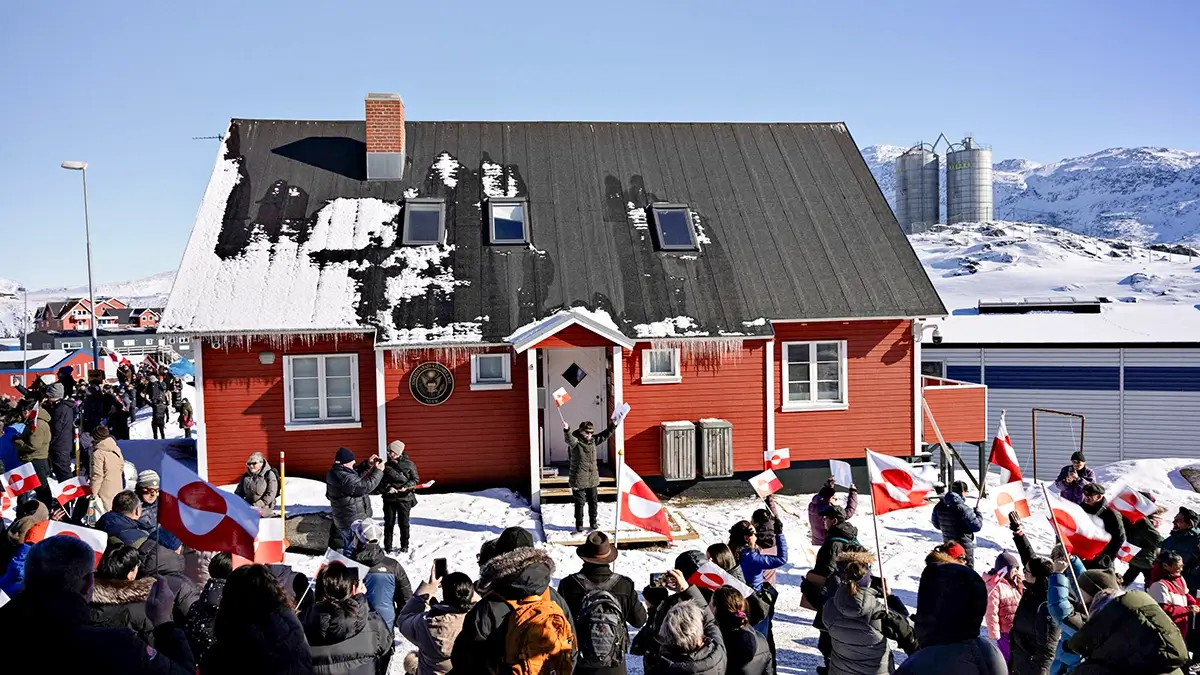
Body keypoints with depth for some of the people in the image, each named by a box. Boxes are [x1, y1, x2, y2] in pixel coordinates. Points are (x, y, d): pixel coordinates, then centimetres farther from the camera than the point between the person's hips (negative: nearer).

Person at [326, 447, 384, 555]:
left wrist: (368, 466, 2)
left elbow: (357, 478, 12)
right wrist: (378, 470, -20)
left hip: (344, 519, 10)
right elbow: (365, 486, -29)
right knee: (352, 551, 3)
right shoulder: (344, 478, -30)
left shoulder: (334, 473, 3)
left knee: (349, 547, 23)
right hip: (353, 522, -10)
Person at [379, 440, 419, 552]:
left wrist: (406, 487, -16)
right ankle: (387, 546, 18)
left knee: (403, 523, 5)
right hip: (389, 498, 2)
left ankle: (404, 546, 19)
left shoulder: (409, 464, -4)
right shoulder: (386, 465, 1)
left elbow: (416, 479, 0)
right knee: (388, 523, 6)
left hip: (404, 498, -2)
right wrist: (387, 487, -16)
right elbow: (381, 482, 3)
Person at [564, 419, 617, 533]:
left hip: (593, 479, 6)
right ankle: (579, 524, 16)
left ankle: (593, 523, 30)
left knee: (593, 502, 15)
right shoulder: (576, 442, -14)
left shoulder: (593, 440, 5)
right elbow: (569, 439, -35)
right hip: (579, 480, -6)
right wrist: (566, 431, -56)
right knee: (579, 503, 3)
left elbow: (604, 435, 13)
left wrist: (613, 426, 1)